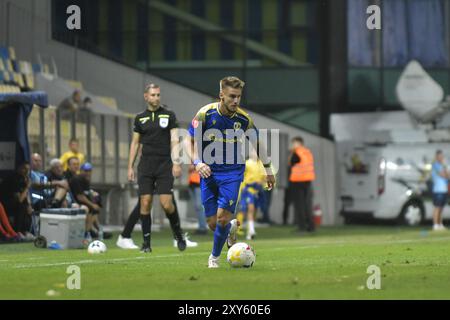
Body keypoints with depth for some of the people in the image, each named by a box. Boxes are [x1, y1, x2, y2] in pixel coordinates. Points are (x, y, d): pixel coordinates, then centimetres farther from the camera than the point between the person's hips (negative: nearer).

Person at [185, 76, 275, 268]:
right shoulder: (206, 113, -11)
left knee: (222, 218, -14)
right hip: (208, 172, 1)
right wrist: (197, 162, -20)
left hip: (232, 173, -1)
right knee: (212, 223, 0)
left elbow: (257, 143, 11)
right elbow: (189, 140, -4)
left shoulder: (244, 119, -7)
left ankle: (215, 257, 11)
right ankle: (232, 227, 37)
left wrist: (268, 169, 16)